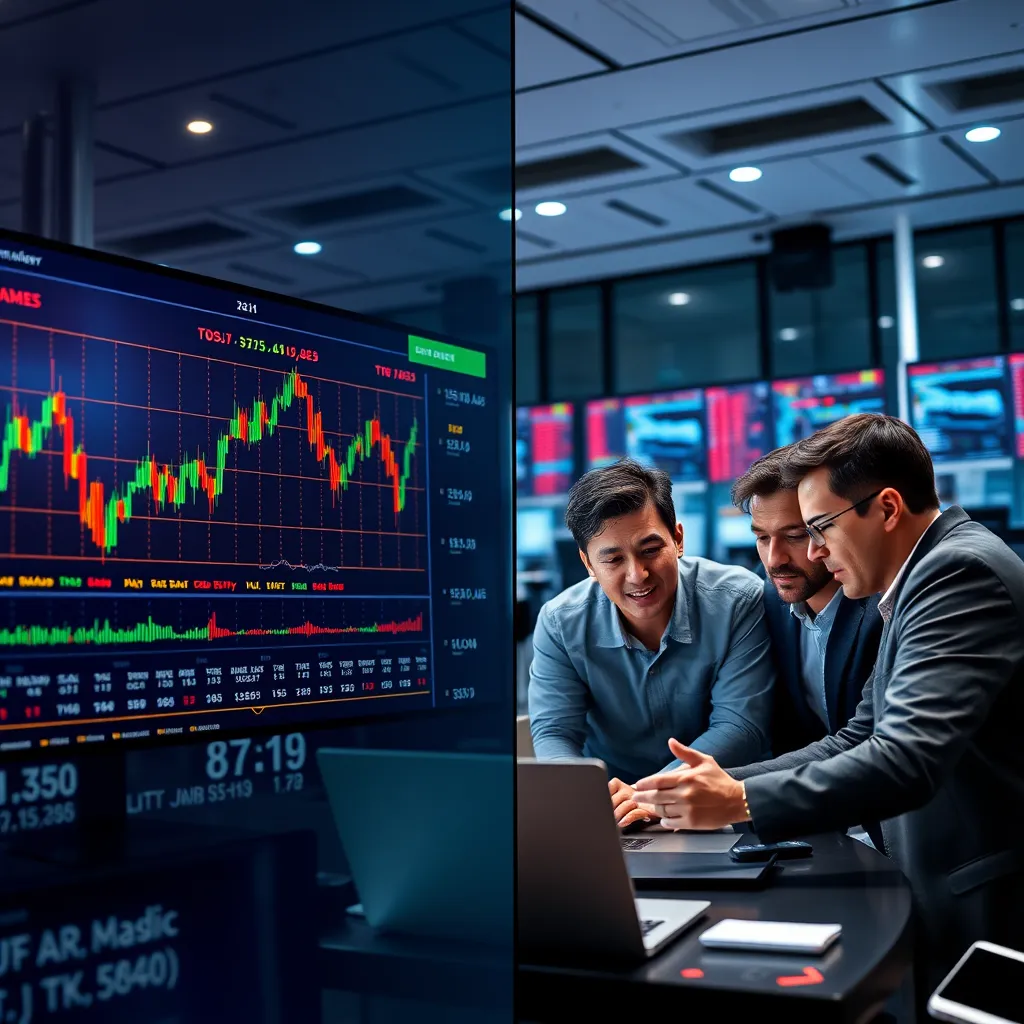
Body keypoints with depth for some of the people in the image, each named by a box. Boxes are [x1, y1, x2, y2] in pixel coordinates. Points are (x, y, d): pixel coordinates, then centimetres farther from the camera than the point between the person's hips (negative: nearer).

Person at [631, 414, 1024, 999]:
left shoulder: (962, 572, -19)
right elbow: (860, 739, 11)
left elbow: (907, 760, -30)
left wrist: (741, 801, -27)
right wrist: (725, 784, 0)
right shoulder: (925, 576, 13)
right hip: (941, 890, 9)